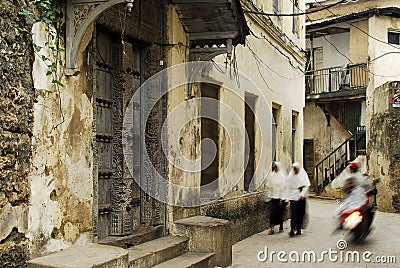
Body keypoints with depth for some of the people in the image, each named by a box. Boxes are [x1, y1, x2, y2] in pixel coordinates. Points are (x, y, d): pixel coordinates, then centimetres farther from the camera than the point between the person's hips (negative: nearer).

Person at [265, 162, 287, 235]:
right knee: (273, 212, -3)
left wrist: (282, 198, -15)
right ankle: (271, 227, -3)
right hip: (274, 196, 5)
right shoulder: (272, 175, 8)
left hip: (280, 197, -4)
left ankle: (281, 227, 18)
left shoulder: (282, 176, -9)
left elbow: (284, 187, -12)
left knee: (279, 212, 3)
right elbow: (269, 185, 18)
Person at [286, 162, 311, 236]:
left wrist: (302, 194, -14)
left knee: (301, 214, 3)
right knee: (293, 213, -10)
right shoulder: (290, 176, 8)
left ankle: (298, 229, 14)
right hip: (293, 197, 0)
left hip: (301, 197, 0)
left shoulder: (303, 175, 3)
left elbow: (306, 186, -2)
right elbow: (288, 188, 11)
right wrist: (288, 198, 5)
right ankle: (292, 229, -13)